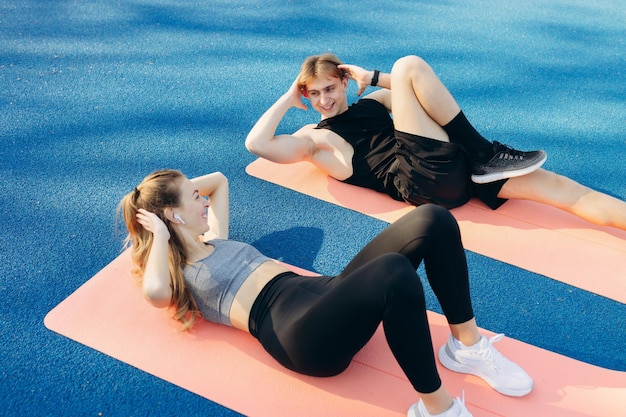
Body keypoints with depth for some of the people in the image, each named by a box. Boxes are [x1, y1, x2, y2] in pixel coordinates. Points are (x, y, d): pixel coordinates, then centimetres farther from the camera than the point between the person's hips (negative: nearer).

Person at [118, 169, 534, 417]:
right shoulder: (178, 277, 7)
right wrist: (159, 236, -5)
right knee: (395, 273, -40)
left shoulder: (214, 240, 29)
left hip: (325, 293, 9)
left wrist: (178, 186, 32)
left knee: (433, 219, -11)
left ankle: (468, 344, -1)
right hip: (298, 332, -9)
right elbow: (155, 291, -20)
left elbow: (219, 180, 45)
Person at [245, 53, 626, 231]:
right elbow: (257, 143, -2)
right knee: (409, 66, -14)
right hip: (421, 178, -6)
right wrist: (288, 100, 10)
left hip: (449, 166, 6)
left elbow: (427, 93, 31)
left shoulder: (372, 101, 28)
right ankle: (486, 154, -13)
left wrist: (370, 78, 22)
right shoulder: (316, 138, 11)